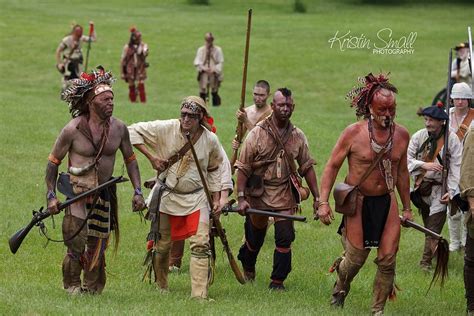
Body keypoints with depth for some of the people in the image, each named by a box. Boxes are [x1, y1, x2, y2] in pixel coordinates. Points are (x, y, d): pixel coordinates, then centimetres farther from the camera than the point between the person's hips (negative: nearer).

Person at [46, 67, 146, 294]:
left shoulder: (118, 128, -1)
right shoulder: (73, 129, -12)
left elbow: (130, 159, 12)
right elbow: (53, 161, -3)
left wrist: (138, 192, 4)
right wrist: (51, 195, -8)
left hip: (104, 196, 4)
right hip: (77, 194, -4)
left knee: (97, 246, 9)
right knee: (76, 245, -9)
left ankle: (92, 289, 22)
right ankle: (72, 286, 12)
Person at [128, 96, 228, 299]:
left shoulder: (210, 140, -4)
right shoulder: (166, 129, -12)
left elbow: (213, 170, 13)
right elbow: (133, 131, -7)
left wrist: (216, 199, 8)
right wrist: (151, 157, -14)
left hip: (196, 198, 0)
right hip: (167, 196, 0)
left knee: (200, 245, -12)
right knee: (162, 244, 10)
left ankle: (199, 294, -13)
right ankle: (160, 287, 32)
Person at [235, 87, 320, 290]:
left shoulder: (297, 136, 1)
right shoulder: (257, 134, -10)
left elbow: (307, 167, 9)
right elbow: (243, 168, -9)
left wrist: (317, 197, 6)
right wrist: (241, 198, -16)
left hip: (284, 194, 2)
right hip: (259, 193, -2)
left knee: (285, 238, -8)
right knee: (255, 238, 12)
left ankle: (278, 281, 4)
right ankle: (248, 269, 40)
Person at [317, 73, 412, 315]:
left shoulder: (401, 135, 0)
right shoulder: (354, 133, -12)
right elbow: (331, 167, -5)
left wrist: (407, 208, 18)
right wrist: (323, 202, -12)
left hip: (387, 202, 3)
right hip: (358, 202, -3)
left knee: (388, 259, -4)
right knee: (356, 258, 1)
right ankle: (340, 288, 34)